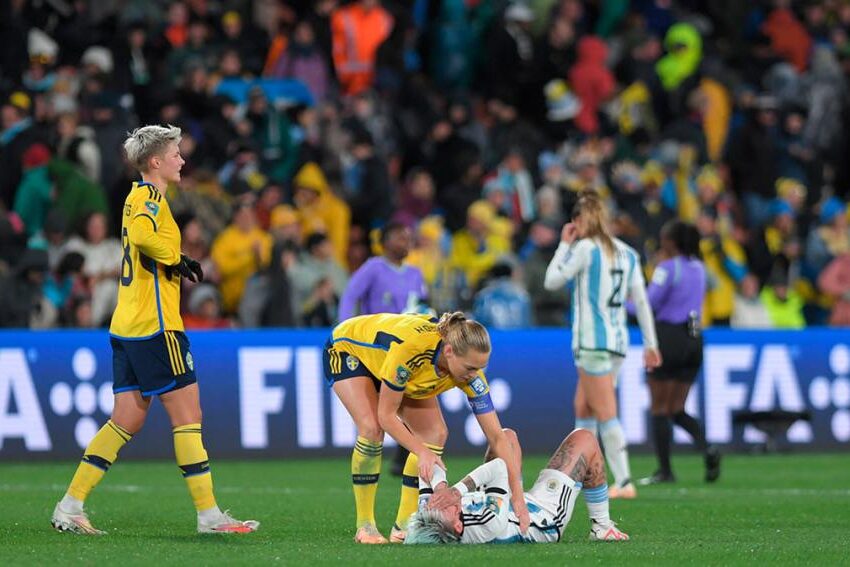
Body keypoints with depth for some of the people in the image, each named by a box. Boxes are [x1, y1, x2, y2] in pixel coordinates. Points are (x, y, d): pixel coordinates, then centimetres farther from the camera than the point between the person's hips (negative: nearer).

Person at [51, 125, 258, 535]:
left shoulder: (138, 196, 18)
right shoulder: (150, 197, -12)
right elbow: (142, 234, -32)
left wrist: (178, 264, 10)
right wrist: (176, 259, -17)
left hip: (127, 328, 10)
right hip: (155, 327, -10)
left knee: (127, 420, 9)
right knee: (188, 415, -5)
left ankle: (69, 508, 7)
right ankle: (209, 516, -4)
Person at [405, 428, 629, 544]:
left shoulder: (427, 526, -33)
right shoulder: (491, 526, -49)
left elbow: (432, 470, -26)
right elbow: (498, 468, -41)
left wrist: (440, 487, -43)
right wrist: (459, 490, -45)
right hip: (544, 514, -6)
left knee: (507, 436, 26)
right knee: (584, 438, 8)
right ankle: (601, 527, 27)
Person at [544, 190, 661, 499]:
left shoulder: (585, 248, -9)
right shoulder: (627, 253, 10)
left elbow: (551, 281, -1)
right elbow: (641, 300, 12)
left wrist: (564, 244, 9)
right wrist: (650, 343, 16)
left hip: (593, 343, -7)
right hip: (618, 340, 7)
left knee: (606, 415, -8)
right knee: (582, 408, 17)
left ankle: (624, 482, -12)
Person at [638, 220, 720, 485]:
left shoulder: (668, 268, -10)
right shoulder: (699, 268, 12)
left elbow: (649, 303, -15)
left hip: (668, 337, -7)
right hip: (694, 340, 7)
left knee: (659, 408, 3)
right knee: (677, 409, 12)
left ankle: (665, 470, 1)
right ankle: (707, 449, -13)